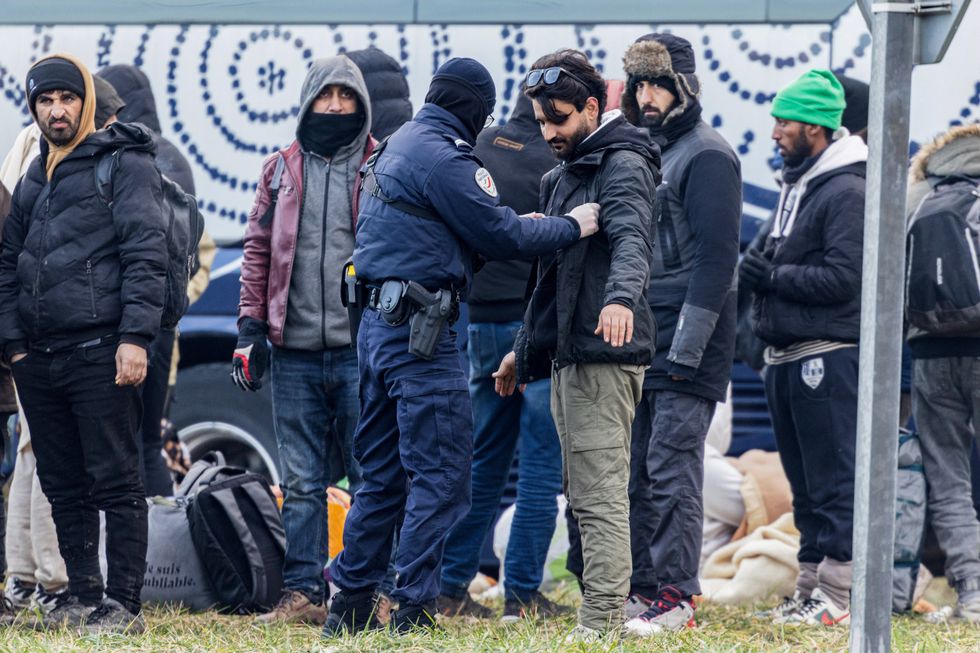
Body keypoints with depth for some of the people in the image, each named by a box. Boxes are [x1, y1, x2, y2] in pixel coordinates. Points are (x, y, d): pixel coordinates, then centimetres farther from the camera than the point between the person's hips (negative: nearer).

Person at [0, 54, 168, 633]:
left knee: (116, 483, -6)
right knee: (63, 487, 9)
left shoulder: (124, 164, -2)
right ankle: (84, 597, 16)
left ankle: (124, 606, -5)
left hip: (101, 353, -7)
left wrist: (135, 336, -16)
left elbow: (147, 253, -9)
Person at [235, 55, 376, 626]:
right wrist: (251, 328, 7)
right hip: (294, 352, 3)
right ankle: (303, 593, 7)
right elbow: (259, 249, 14)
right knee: (301, 481, 4)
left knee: (371, 475, -1)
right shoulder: (281, 171, 12)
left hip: (362, 347, -3)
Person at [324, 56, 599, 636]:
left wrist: (516, 225, 11)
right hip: (421, 332, -10)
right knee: (441, 475, -6)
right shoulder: (442, 156, -13)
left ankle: (351, 603, 16)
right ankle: (414, 610, -7)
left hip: (380, 326, 10)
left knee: (385, 474, 14)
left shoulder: (400, 144, 17)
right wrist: (571, 226, 1)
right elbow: (502, 238, -12)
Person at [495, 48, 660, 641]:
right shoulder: (566, 174, 21)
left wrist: (621, 297, -49)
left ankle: (603, 624, -15)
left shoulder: (623, 164, -10)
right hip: (569, 357, 10)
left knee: (600, 495, -13)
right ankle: (599, 617, 16)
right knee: (586, 496, 12)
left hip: (605, 355, -10)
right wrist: (526, 347, 33)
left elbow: (631, 239, -30)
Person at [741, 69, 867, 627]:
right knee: (805, 482, 12)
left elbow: (844, 278, -19)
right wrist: (762, 272, 6)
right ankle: (811, 589, 17)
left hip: (828, 356, -10)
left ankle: (839, 596, -8)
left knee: (834, 480, -8)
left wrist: (775, 277, -13)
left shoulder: (847, 192, -12)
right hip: (787, 359, 10)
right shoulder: (797, 185, 18)